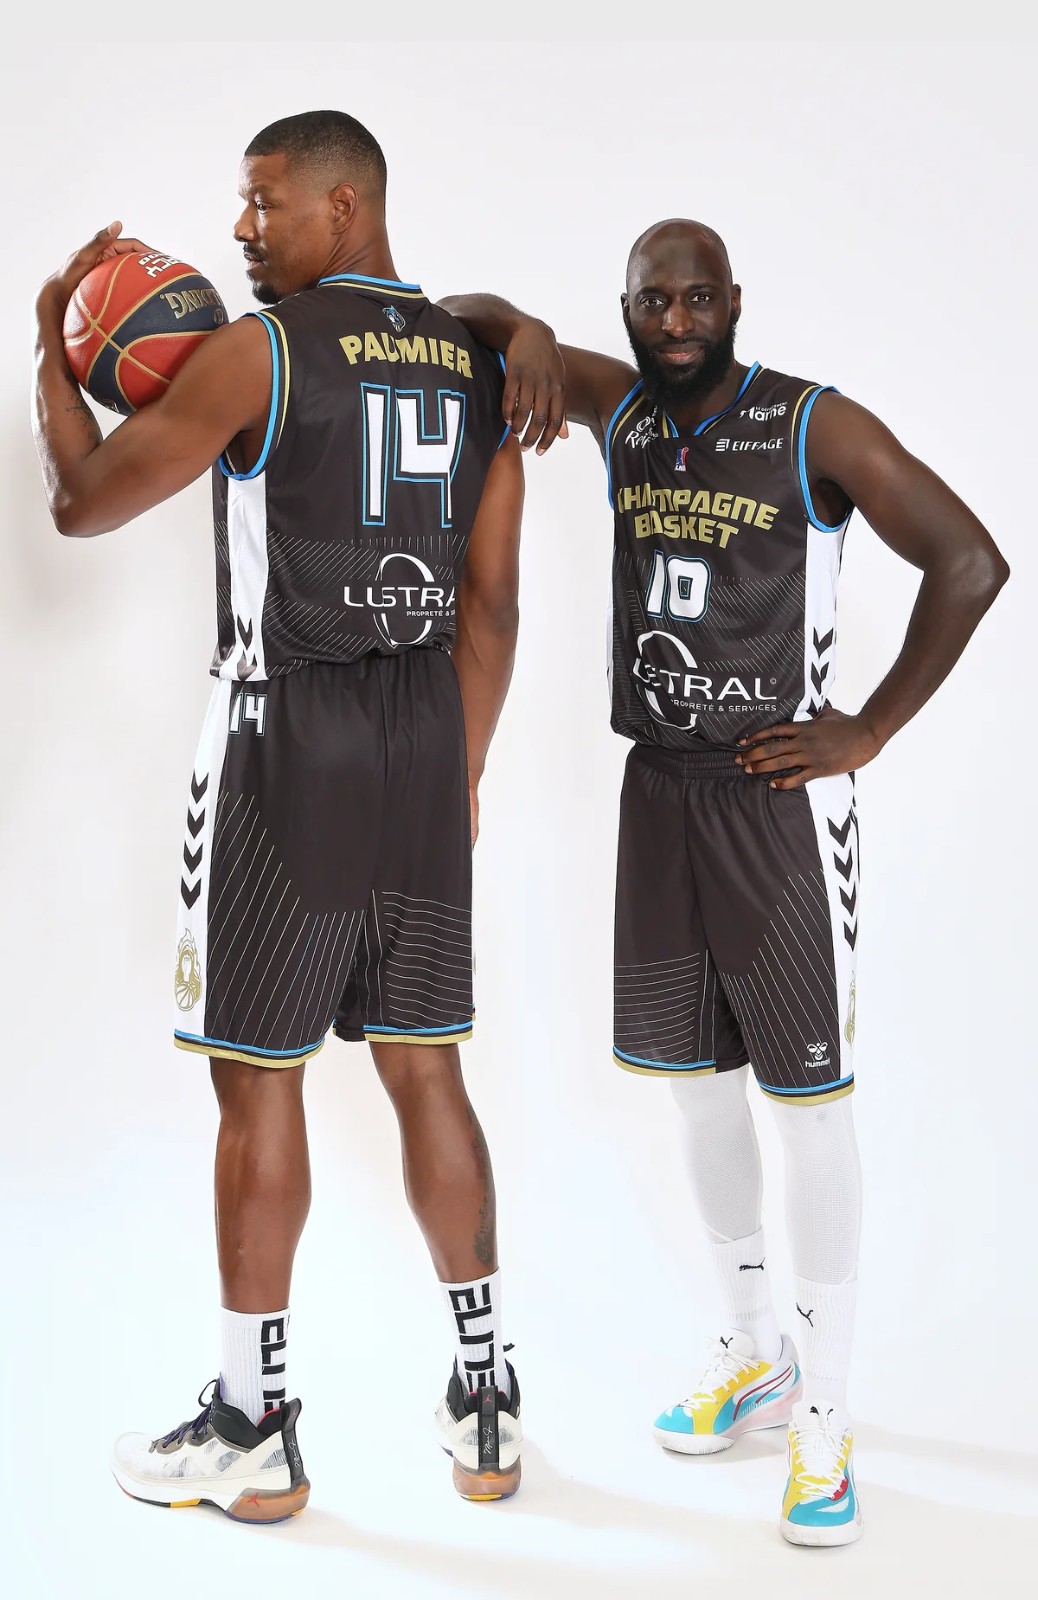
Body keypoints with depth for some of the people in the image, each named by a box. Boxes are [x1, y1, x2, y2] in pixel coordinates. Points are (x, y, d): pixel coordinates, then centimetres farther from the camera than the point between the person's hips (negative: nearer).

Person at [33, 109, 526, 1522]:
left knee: (258, 1081, 3)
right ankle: (486, 1404, 19)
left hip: (285, 745, -6)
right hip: (425, 748, 6)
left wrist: (53, 345, 10)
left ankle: (254, 1431, 13)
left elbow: (84, 502, -5)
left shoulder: (260, 349, -9)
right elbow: (492, 602, 11)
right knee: (426, 1071, 12)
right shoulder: (480, 362, 10)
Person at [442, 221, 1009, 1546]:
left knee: (808, 1093, -3)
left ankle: (824, 1411, 6)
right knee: (693, 1076, 13)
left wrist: (871, 729, -12)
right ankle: (750, 1350, 31)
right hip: (659, 782, 6)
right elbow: (455, 320, 12)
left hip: (777, 792, -6)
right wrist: (521, 332, -11)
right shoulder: (621, 409, 7)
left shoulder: (817, 429, -9)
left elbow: (970, 561, -11)